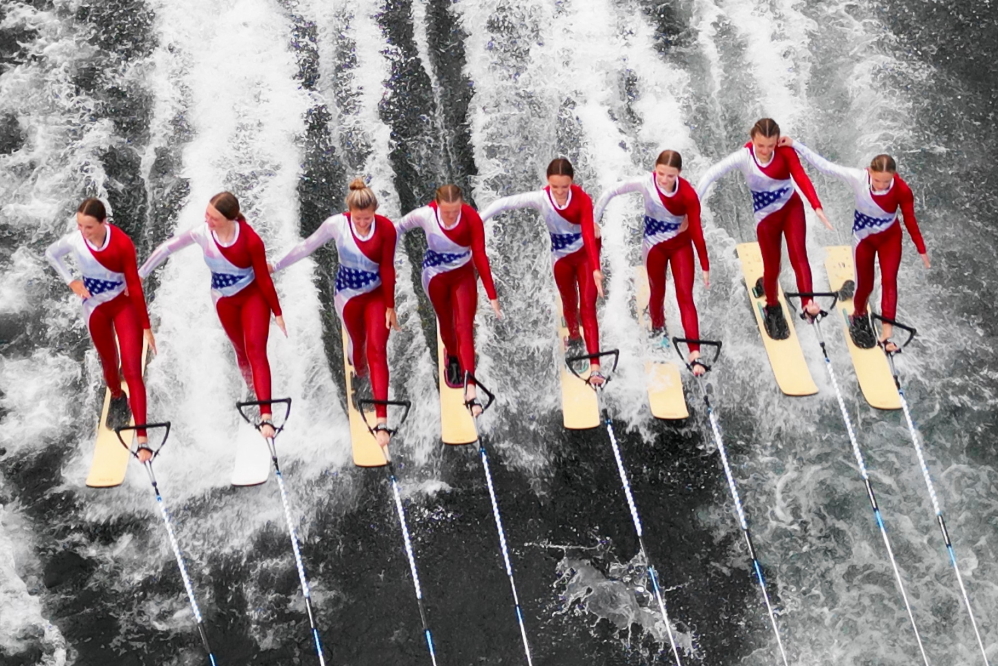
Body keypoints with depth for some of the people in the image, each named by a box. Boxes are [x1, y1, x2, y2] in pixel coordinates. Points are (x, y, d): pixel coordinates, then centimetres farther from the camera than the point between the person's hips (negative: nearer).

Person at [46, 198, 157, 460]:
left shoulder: (122, 243, -26)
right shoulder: (73, 241, -17)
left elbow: (135, 285, -19)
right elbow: (51, 254, 7)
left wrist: (146, 326, -16)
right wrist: (71, 282, -3)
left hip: (124, 304, -3)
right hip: (94, 307, 3)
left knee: (132, 372, -11)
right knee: (109, 364, 20)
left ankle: (142, 439, -12)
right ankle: (117, 399, 53)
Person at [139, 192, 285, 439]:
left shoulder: (250, 240, -26)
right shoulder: (202, 233, -18)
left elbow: (264, 278, -15)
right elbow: (166, 248, -6)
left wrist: (277, 313, -7)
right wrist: (139, 275, -2)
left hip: (253, 294, -3)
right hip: (224, 299, 4)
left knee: (256, 349, -16)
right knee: (241, 351, 14)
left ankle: (266, 416, -24)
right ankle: (255, 392, 39)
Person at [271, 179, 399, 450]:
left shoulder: (386, 228, -18)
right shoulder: (336, 224, -16)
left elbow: (387, 268, -11)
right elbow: (307, 246, -3)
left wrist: (390, 307, -9)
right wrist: (277, 265, 4)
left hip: (377, 293, -1)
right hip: (348, 294, 2)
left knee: (377, 350, -11)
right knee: (358, 343, 17)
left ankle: (381, 421, -17)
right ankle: (361, 377, 54)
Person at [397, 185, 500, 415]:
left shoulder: (472, 218, -26)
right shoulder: (425, 215, -25)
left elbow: (480, 256, -26)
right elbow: (399, 228, -7)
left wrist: (492, 294, -28)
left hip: (463, 274, -1)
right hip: (435, 275, 1)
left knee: (464, 327, -13)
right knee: (446, 324, 18)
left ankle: (470, 386, -20)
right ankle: (452, 358, 50)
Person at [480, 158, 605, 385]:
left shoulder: (582, 199, -23)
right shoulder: (541, 199, -20)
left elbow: (589, 234, -32)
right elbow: (504, 203, -22)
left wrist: (596, 269, -41)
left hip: (585, 253, -2)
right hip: (561, 255, 2)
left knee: (588, 306, -10)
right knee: (569, 302, 20)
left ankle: (594, 367, -15)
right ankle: (574, 338, 52)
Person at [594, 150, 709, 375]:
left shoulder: (687, 194, -23)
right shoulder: (646, 183, -21)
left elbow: (696, 230, -17)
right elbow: (611, 192, -11)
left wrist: (705, 265, -13)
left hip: (681, 244, -1)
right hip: (654, 244, 1)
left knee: (685, 296, -9)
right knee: (657, 291, 17)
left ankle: (694, 354, -13)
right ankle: (658, 330, 46)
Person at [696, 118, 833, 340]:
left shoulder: (785, 151, -16)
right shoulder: (744, 156, -21)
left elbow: (801, 177, -26)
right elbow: (711, 175, -25)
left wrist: (817, 207, -40)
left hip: (791, 206, 1)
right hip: (766, 214, -1)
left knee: (798, 253, -20)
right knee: (771, 265, 6)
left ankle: (808, 302, -26)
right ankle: (772, 308, 30)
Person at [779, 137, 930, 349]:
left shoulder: (902, 191, -29)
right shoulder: (858, 178, -30)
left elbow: (910, 221, -15)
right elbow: (825, 165, -25)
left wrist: (922, 250, -7)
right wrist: (795, 145, -25)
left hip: (890, 237, 0)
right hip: (863, 237, 0)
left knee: (889, 279, -14)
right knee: (865, 284, 11)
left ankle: (887, 333, -15)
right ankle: (859, 317, 43)